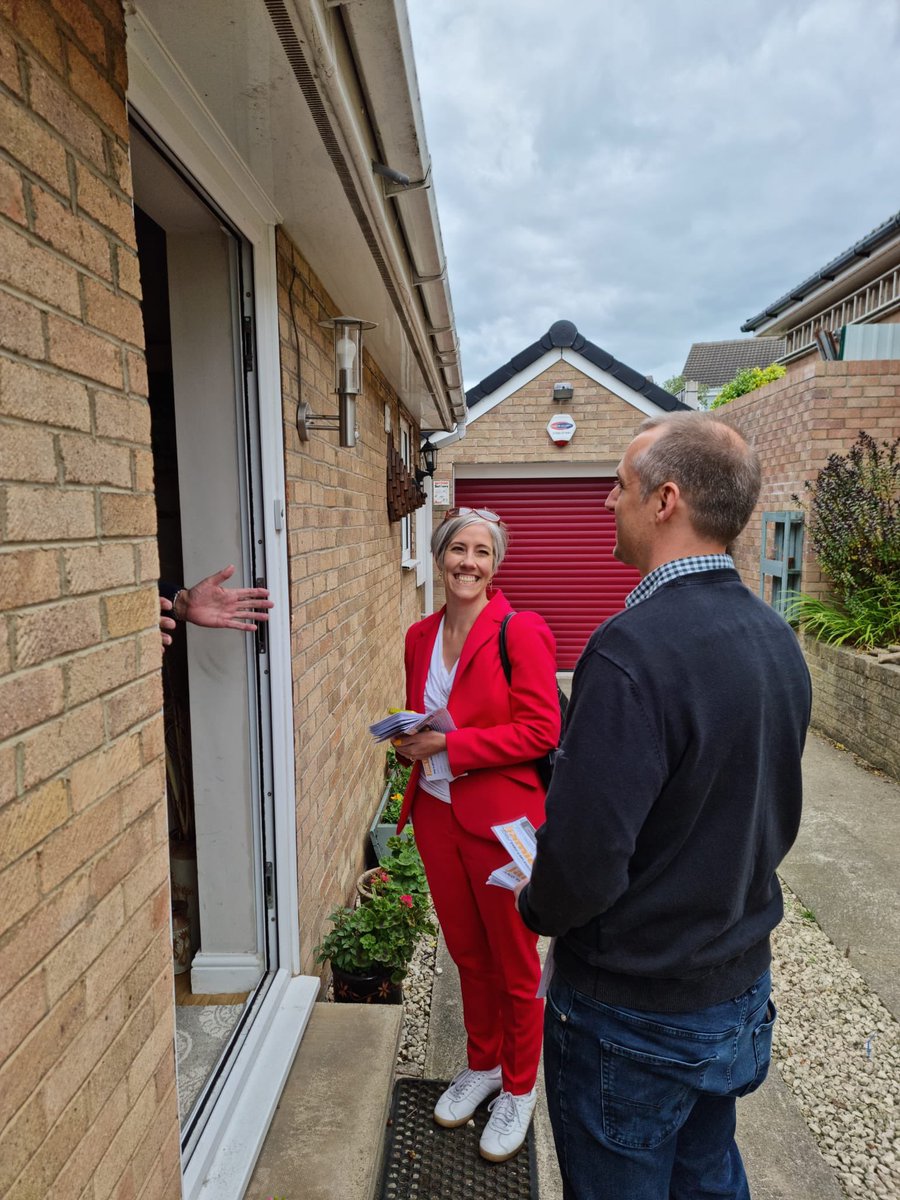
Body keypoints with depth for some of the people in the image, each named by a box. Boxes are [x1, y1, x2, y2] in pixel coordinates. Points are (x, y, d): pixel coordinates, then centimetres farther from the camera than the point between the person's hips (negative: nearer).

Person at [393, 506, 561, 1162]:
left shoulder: (522, 632, -15)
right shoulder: (420, 636, 5)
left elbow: (541, 731, -19)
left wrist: (448, 743, -21)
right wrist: (408, 738, -6)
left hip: (501, 820, -5)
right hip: (436, 813, 5)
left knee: (515, 963, 13)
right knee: (467, 953, 22)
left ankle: (519, 1089, 37)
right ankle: (482, 1065, 45)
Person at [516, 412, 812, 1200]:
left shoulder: (633, 649, -30)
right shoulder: (776, 637, -3)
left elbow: (583, 859, -29)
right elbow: (776, 819, 7)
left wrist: (539, 908, -8)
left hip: (635, 1016, -7)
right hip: (741, 988, 7)